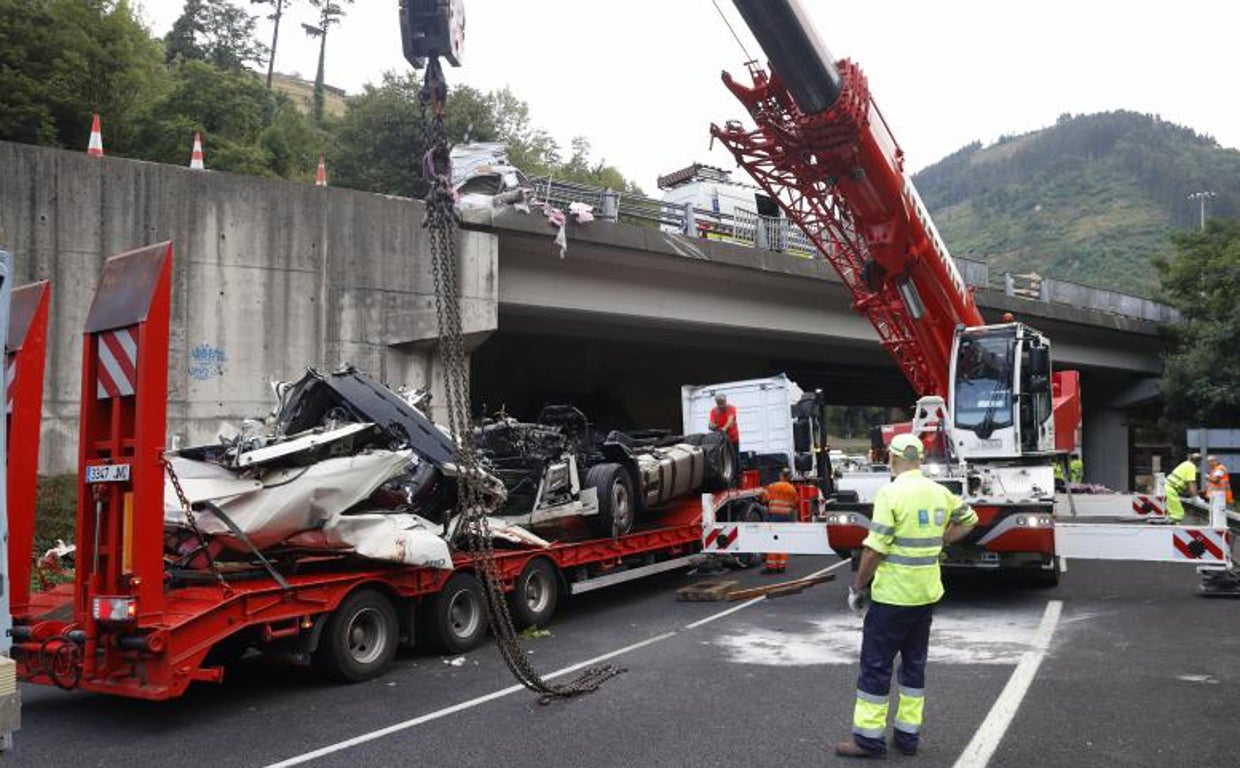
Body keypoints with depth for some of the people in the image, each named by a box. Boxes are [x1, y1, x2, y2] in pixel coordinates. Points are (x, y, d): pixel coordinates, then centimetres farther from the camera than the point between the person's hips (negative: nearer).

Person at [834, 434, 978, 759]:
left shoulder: (891, 493, -16)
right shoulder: (938, 492, 6)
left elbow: (875, 548, -19)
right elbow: (968, 519, 23)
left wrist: (858, 587, -9)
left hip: (892, 595, -7)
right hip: (927, 594, 7)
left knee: (876, 664, 1)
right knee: (914, 662, 15)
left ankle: (869, 738, 5)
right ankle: (908, 735, 21)